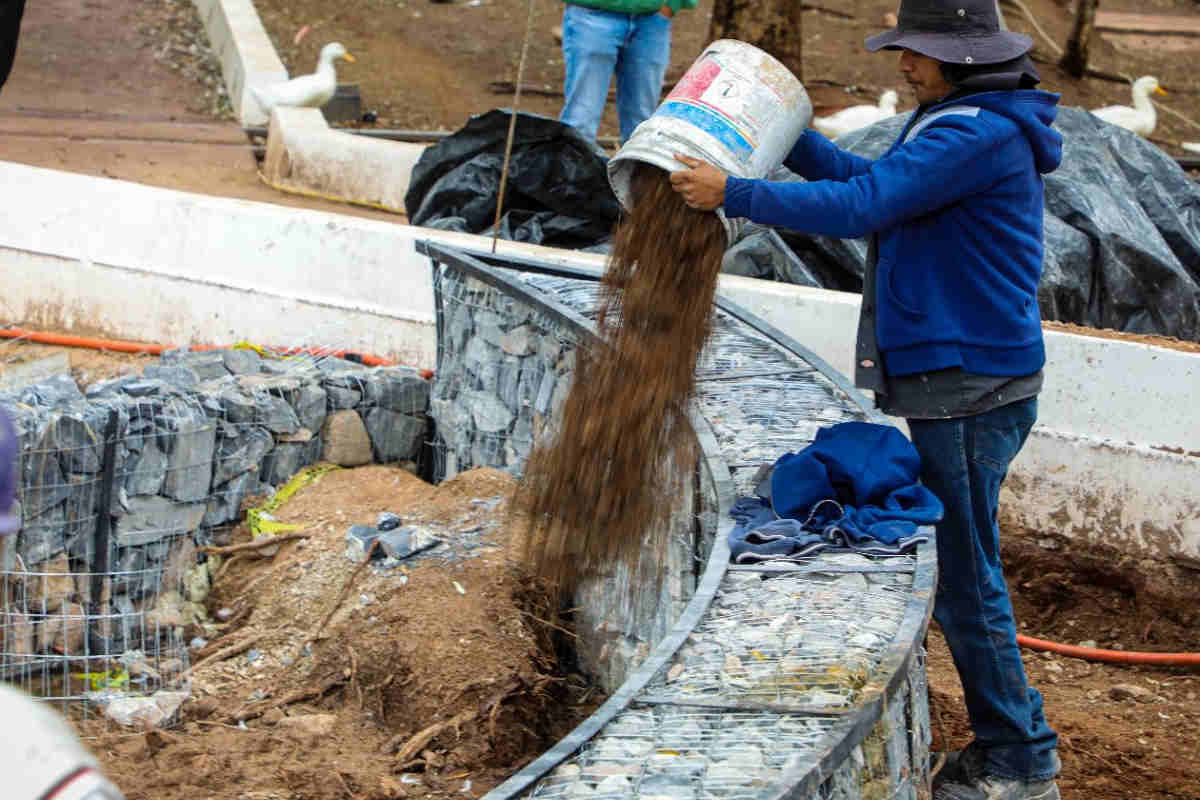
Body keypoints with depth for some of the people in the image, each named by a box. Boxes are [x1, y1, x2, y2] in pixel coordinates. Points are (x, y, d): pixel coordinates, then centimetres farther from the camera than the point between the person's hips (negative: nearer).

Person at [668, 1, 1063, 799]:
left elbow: (859, 205, -25)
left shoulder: (978, 134, -19)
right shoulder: (969, 120, 15)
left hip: (969, 385, -11)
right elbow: (873, 180, 22)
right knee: (960, 565, 16)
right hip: (960, 379, 11)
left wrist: (733, 193, -20)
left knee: (963, 573, -3)